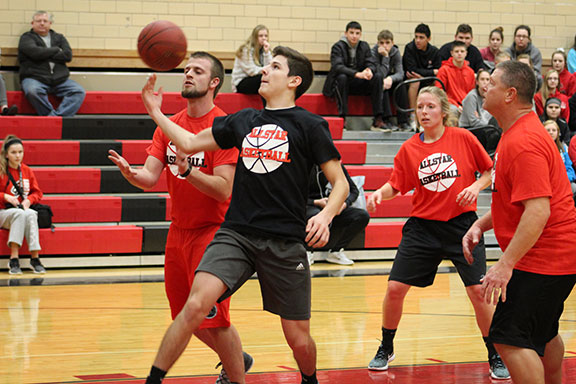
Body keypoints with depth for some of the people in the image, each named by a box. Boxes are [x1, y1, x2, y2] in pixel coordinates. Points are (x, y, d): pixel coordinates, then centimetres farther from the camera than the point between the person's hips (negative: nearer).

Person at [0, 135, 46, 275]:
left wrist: (28, 200, -5)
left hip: (24, 210, 3)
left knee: (31, 214, -33)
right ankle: (14, 259, -40)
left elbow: (37, 192, 15)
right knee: (20, 214, -37)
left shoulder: (27, 171, 10)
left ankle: (35, 258, -35)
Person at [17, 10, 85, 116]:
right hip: (34, 78, -4)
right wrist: (56, 50, 2)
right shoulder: (27, 37, 10)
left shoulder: (59, 38, 21)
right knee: (33, 91, -38)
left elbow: (68, 55, 3)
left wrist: (45, 55, -2)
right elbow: (35, 52, -11)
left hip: (60, 79, 4)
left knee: (79, 92, -21)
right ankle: (51, 116, -26)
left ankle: (57, 116, -34)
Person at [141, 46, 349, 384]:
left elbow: (341, 184, 0)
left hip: (285, 242, -2)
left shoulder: (310, 125, 1)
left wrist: (325, 216, -18)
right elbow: (190, 143, 24)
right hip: (236, 233, 2)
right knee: (197, 304, -20)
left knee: (299, 339, 4)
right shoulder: (243, 120, 14)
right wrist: (156, 112, 20)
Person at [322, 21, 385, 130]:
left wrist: (369, 70, -29)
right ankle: (342, 118, -35)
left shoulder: (364, 46, 6)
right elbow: (337, 66, -25)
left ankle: (378, 119, -23)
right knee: (342, 77, -37)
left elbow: (371, 63, -1)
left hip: (359, 84, 4)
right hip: (341, 84, -4)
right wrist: (356, 74, -39)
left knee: (378, 76, -19)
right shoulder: (338, 47, -9)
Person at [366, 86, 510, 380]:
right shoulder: (409, 149, 1)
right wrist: (379, 193, -15)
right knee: (395, 288, -3)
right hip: (422, 227, 2)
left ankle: (495, 357, 11)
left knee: (478, 291, -9)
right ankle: (386, 349, 20)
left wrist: (476, 186, -13)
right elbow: (396, 186, 5)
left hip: (461, 224, -2)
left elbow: (490, 171, 6)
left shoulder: (463, 138, -3)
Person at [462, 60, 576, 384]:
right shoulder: (518, 134, 13)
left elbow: (538, 211, -29)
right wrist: (481, 225, 10)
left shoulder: (523, 143, -22)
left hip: (542, 258, -11)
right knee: (544, 334, 24)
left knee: (511, 338, -14)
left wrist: (506, 264, -30)